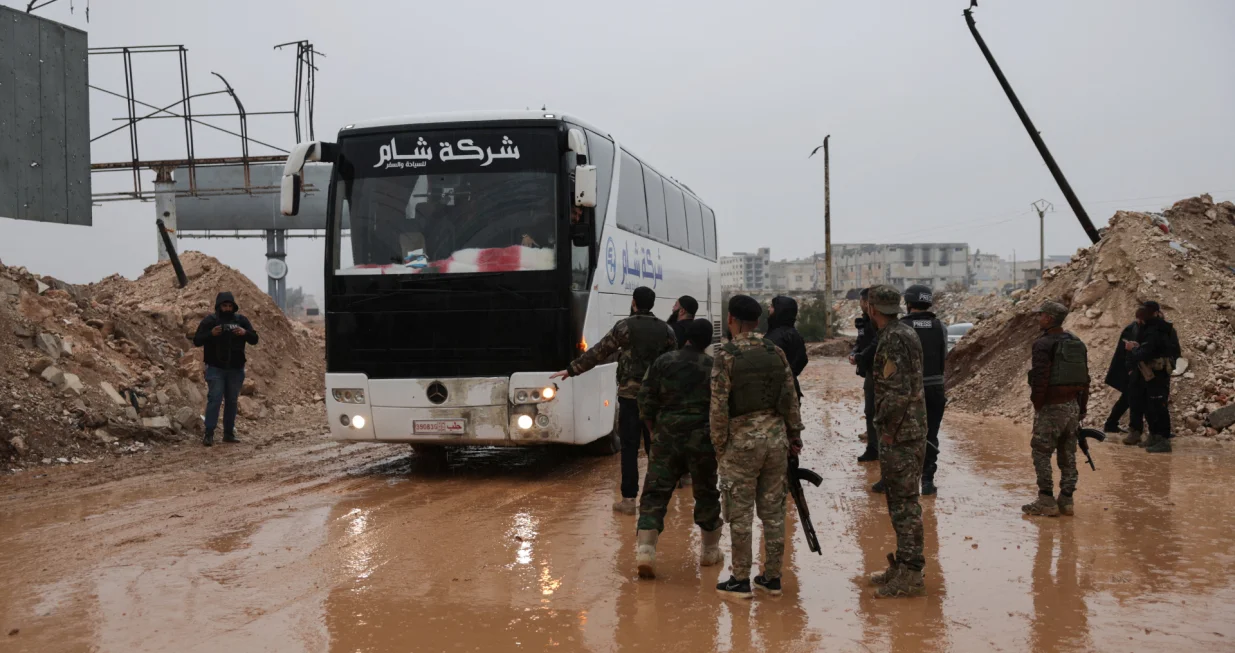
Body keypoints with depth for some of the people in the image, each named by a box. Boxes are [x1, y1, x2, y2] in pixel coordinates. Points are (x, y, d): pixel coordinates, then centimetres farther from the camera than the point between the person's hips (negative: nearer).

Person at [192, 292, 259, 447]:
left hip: (236, 369, 3)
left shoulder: (241, 320, 5)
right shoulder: (209, 320, -3)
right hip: (215, 368, -3)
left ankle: (229, 433, 17)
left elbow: (254, 339, 3)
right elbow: (196, 341, -6)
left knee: (232, 401, 9)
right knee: (214, 399, -9)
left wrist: (245, 333, -18)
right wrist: (211, 334, -23)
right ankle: (209, 434, -8)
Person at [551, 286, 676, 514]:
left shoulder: (624, 327, -6)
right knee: (655, 446, 10)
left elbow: (597, 353, -4)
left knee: (629, 448, 1)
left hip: (630, 395, -3)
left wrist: (571, 370, 4)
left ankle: (628, 499, 1)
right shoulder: (666, 330, 4)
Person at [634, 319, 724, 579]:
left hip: (666, 438, 0)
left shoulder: (663, 362, 0)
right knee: (706, 493, 15)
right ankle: (710, 551, 27)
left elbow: (646, 398, 2)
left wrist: (654, 428, 16)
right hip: (702, 440, 0)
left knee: (655, 493, 3)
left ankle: (645, 550, -11)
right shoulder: (714, 366, -3)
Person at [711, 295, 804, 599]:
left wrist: (719, 446, -2)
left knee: (740, 514, 3)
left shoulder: (725, 356, -9)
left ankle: (741, 581, 9)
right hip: (776, 438, 5)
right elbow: (791, 397, 7)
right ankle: (772, 577, 17)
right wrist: (794, 433, 17)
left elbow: (719, 406, -11)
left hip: (742, 440, -5)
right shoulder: (776, 352, 5)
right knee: (773, 511, 10)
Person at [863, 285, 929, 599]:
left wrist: (888, 428, -17)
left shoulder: (894, 340, -18)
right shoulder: (905, 333, 14)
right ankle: (903, 566, 27)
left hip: (900, 434, -10)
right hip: (908, 431, 10)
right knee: (900, 502, 17)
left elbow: (899, 391, -26)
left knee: (905, 503, -5)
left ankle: (910, 576, 0)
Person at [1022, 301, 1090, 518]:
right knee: (1068, 455, 12)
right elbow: (1085, 379, 14)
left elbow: (1040, 378, -19)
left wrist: (1037, 404, -8)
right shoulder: (1078, 343, 12)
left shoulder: (1044, 344, -13)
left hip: (1051, 407, -8)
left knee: (1041, 453, -1)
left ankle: (1046, 502, -1)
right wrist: (1082, 409, 18)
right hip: (1073, 406, 8)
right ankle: (1066, 500, 16)